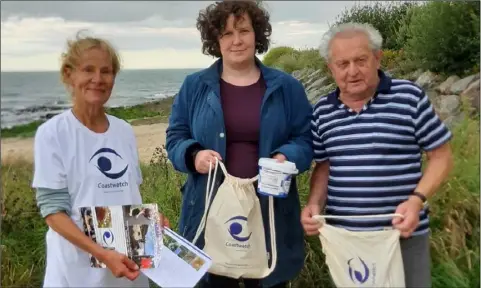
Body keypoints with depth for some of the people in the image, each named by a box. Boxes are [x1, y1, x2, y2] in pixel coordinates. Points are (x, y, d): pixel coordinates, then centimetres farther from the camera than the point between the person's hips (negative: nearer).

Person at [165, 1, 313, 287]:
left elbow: (306, 139, 5)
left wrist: (286, 157, -16)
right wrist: (194, 155, -14)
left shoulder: (286, 86, 5)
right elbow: (175, 139, 7)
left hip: (270, 211, 0)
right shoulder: (194, 86, 5)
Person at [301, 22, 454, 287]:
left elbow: (441, 156, -3)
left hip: (403, 234, -3)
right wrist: (314, 204, -5)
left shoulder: (410, 96, -8)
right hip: (342, 235, 3)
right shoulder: (322, 111, 3)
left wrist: (417, 200, -17)